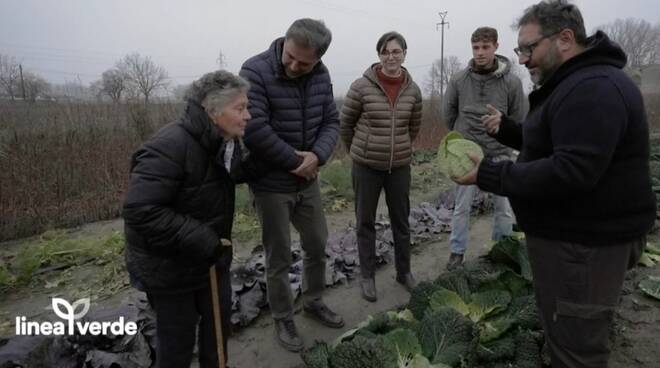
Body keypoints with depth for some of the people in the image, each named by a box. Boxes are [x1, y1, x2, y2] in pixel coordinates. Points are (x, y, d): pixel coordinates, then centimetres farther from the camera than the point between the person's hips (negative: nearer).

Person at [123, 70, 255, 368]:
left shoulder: (227, 142, -3)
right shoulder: (170, 147, -30)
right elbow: (140, 211, -32)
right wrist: (199, 240, -31)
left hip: (212, 255, 8)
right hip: (168, 263, -7)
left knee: (220, 320, 21)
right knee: (177, 337, 12)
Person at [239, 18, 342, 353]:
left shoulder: (321, 75, 0)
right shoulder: (255, 72, -20)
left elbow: (331, 121, 1)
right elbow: (255, 130, -28)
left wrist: (317, 155, -18)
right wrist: (295, 160, -18)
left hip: (307, 180, 6)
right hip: (270, 184, -6)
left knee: (317, 244, 18)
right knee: (279, 257, 7)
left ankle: (313, 301, 42)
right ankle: (283, 320, 30)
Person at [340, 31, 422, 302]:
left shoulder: (413, 90, -1)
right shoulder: (362, 86, -11)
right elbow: (345, 123, 1)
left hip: (400, 165, 3)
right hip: (366, 165, -3)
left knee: (401, 221, 14)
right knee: (365, 222, 9)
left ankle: (404, 271, 33)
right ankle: (367, 276, 24)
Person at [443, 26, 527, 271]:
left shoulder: (512, 82, -7)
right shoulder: (459, 80, -5)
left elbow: (519, 119, 3)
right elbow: (449, 113, 8)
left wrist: (502, 139, 9)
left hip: (499, 154, 0)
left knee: (504, 208, 10)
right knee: (461, 207, 7)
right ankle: (457, 251, 20)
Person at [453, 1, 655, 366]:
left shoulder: (593, 88, -21)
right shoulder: (573, 84, 15)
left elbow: (570, 172, -31)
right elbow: (552, 144, 25)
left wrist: (488, 174, -26)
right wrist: (507, 129, 10)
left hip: (584, 245, -11)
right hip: (569, 235, 11)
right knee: (566, 336, 24)